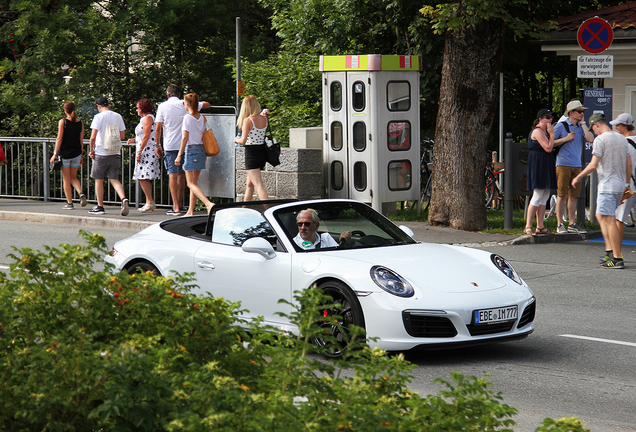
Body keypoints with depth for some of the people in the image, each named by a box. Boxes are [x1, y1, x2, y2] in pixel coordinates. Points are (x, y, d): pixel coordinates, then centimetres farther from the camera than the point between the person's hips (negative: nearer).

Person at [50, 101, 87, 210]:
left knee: (66, 179, 5)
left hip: (65, 153, -4)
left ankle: (69, 203, 6)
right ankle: (81, 194, -8)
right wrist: (81, 156, 14)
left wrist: (55, 154, -8)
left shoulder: (63, 122, -8)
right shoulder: (80, 123, 3)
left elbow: (59, 139, -11)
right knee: (73, 177, 17)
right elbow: (81, 141, 7)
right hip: (76, 153, 4)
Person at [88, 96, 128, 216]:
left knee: (99, 180, 9)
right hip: (115, 153, 4)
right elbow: (122, 136, 9)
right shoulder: (118, 116, 5)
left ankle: (100, 206, 14)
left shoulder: (99, 117, -9)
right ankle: (124, 199, -18)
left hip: (101, 153, -4)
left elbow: (93, 137, -14)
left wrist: (91, 150, -1)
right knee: (114, 179, 6)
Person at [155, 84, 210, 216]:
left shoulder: (162, 106, -2)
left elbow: (158, 128, -4)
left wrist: (158, 145, 4)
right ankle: (179, 204, 23)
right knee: (182, 174, 14)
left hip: (170, 145, -3)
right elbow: (207, 105, 14)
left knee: (172, 174, -5)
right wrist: (197, 104, 33)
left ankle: (175, 207, -13)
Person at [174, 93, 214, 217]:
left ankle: (209, 204, -25)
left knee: (191, 183, -7)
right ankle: (190, 211, 13)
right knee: (193, 183, 12)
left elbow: (185, 138, -13)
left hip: (191, 149, -7)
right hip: (201, 149, 7)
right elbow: (203, 137, 13)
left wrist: (179, 155, -10)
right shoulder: (201, 118, 8)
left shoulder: (188, 117, -11)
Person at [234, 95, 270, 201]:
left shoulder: (248, 120, -14)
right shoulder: (264, 118, 4)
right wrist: (263, 112, 22)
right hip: (262, 152, 8)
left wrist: (236, 139, 1)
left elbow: (243, 141, -17)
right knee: (249, 183, 22)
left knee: (259, 186, -12)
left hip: (251, 154, -8)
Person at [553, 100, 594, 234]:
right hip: (563, 165, -5)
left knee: (573, 195, 6)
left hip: (577, 166, 5)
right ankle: (559, 225, -1)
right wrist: (566, 139, -12)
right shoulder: (561, 126, -1)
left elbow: (590, 139, -4)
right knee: (562, 195, -5)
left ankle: (571, 224, 12)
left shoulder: (580, 127, 13)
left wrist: (583, 123, 0)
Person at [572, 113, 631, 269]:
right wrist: (627, 183, 26)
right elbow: (629, 164, 17)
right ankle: (610, 249, 10)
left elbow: (593, 165, -15)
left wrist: (578, 177, -3)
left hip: (607, 185, -9)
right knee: (600, 215, 19)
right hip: (620, 186, 9)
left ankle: (617, 259, -11)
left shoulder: (600, 140, -10)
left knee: (609, 220, -8)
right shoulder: (622, 139, 14)